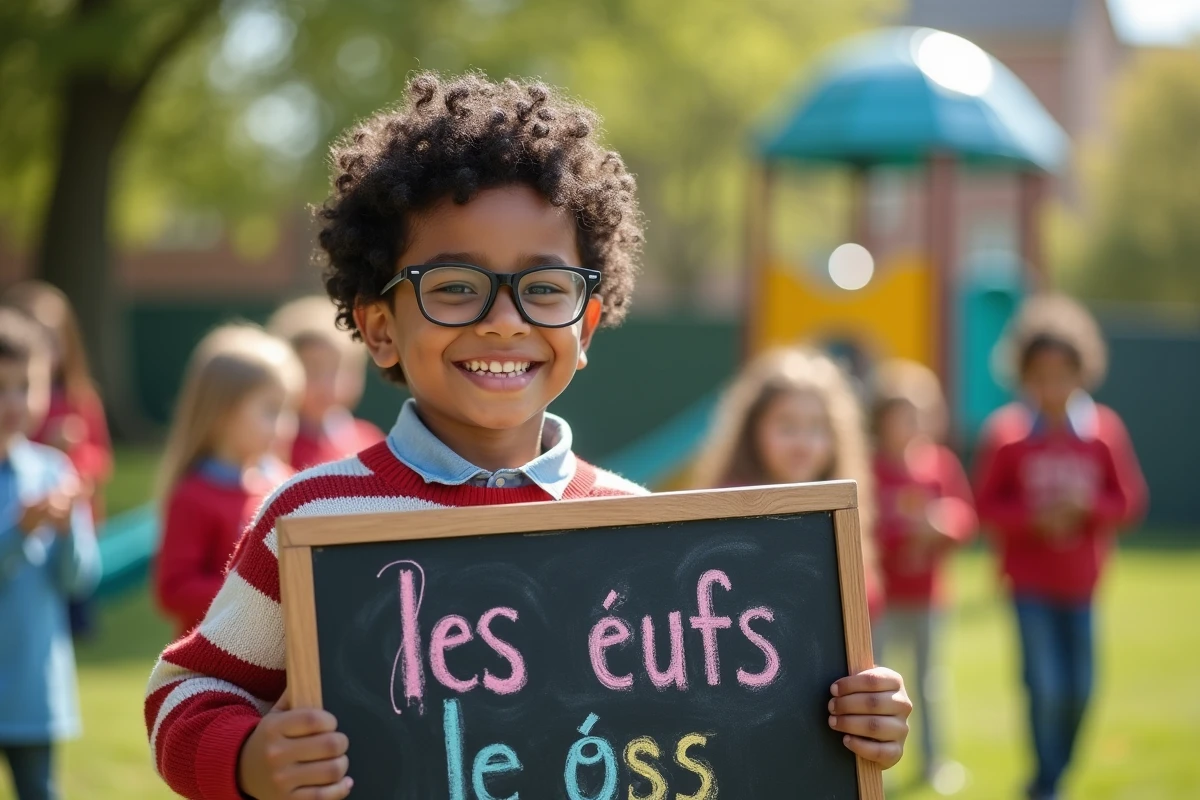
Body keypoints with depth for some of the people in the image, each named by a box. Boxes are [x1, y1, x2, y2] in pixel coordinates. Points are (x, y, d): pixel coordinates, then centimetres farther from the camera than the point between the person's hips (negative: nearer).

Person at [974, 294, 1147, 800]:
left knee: (1080, 689, 4)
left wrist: (1086, 507, -17)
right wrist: (1034, 517, -19)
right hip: (1029, 580, -2)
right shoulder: (1006, 432, -7)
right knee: (1045, 685, -9)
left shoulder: (1105, 429, -1)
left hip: (1082, 582, 3)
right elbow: (987, 507, -3)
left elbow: (1130, 501, 1)